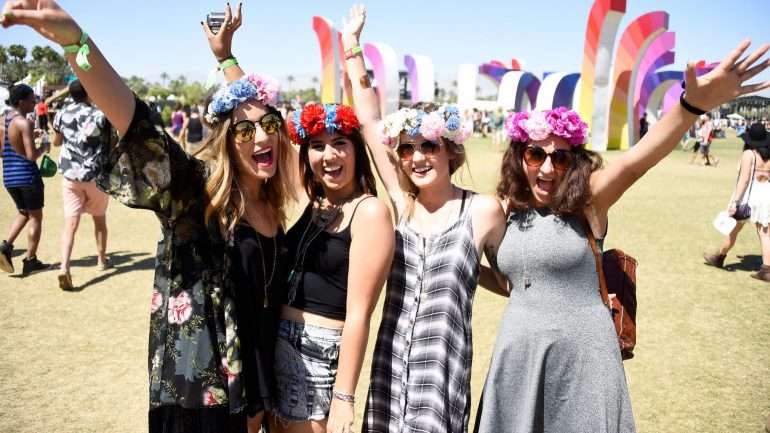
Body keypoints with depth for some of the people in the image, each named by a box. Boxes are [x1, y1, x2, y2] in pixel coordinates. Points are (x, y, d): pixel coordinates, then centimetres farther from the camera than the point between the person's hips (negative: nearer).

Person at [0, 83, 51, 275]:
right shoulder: (24, 123, -16)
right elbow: (32, 155, -21)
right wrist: (44, 147, -2)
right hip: (27, 175, -7)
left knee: (23, 212, 25)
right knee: (35, 217, 7)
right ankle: (30, 260, 10)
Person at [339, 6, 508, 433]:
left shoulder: (484, 210, -7)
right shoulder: (402, 202, 1)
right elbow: (369, 122, 2)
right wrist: (352, 45, 5)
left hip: (442, 368, -3)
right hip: (390, 363, 3)